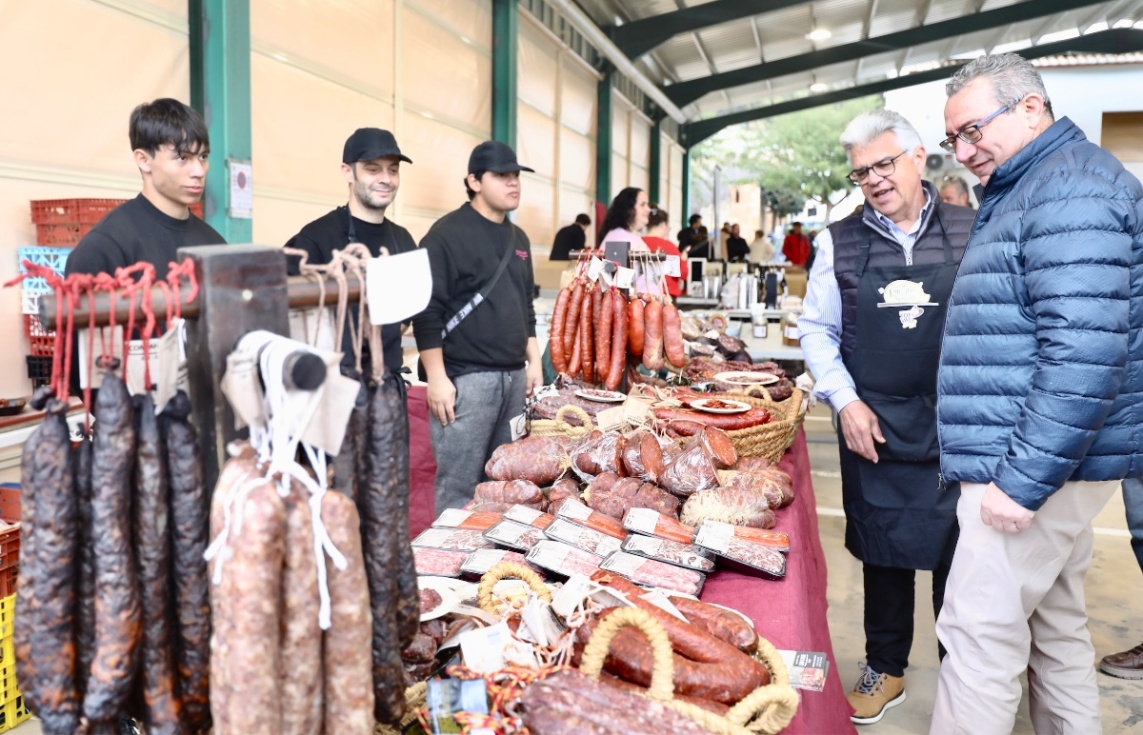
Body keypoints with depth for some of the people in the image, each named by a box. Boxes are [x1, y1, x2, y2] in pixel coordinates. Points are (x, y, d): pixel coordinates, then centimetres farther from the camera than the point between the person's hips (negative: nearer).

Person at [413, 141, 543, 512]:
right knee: (459, 486, -4)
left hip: (513, 375, 7)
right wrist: (437, 378, -17)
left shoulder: (518, 237, 16)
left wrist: (533, 361, 17)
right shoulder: (448, 233, -8)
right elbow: (428, 310, -13)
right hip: (465, 377, -7)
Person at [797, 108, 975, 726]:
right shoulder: (840, 241, 3)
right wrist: (845, 402, -3)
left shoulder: (969, 231, 0)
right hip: (873, 427, 1)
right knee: (884, 551, 13)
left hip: (957, 427, -1)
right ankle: (886, 668, 33)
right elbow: (816, 330, 7)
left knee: (960, 554, 7)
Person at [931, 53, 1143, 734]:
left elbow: (1086, 353, -25)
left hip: (1032, 468, -10)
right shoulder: (1028, 189, 18)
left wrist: (1024, 480, -23)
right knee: (1056, 627, 18)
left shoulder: (1072, 186, -15)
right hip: (1058, 462, 10)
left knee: (981, 632, -4)